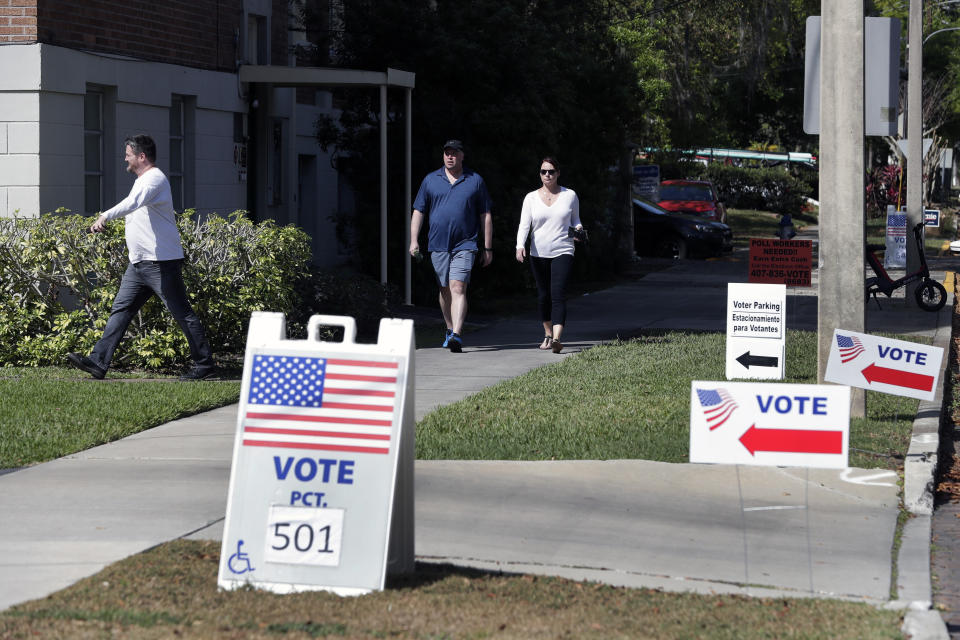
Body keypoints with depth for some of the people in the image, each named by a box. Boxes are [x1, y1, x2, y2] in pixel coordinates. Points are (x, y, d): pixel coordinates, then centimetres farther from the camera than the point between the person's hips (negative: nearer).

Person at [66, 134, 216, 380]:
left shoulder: (154, 179, -13)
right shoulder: (143, 180, 20)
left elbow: (134, 202, -32)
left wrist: (106, 216, -43)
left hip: (161, 263, -10)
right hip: (138, 263, 10)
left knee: (183, 313, -4)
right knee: (120, 310, 3)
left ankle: (204, 364, 1)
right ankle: (98, 362, 0)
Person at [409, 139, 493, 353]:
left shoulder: (475, 181, 6)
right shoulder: (430, 180, 10)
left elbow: (486, 215, 9)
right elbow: (418, 211, 11)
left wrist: (488, 248, 6)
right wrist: (413, 240, -1)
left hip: (465, 245, -3)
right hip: (438, 245, 3)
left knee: (458, 288, -16)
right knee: (445, 290, 11)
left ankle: (457, 336, -25)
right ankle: (451, 330, 27)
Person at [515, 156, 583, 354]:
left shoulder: (570, 195, 5)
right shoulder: (531, 198, 4)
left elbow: (575, 219, 18)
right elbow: (524, 225, -4)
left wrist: (578, 229, -5)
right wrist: (520, 246, -21)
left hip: (563, 251, -2)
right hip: (539, 254, 2)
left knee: (558, 295, -16)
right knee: (543, 296, 11)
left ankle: (557, 338, -28)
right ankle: (548, 334, 31)